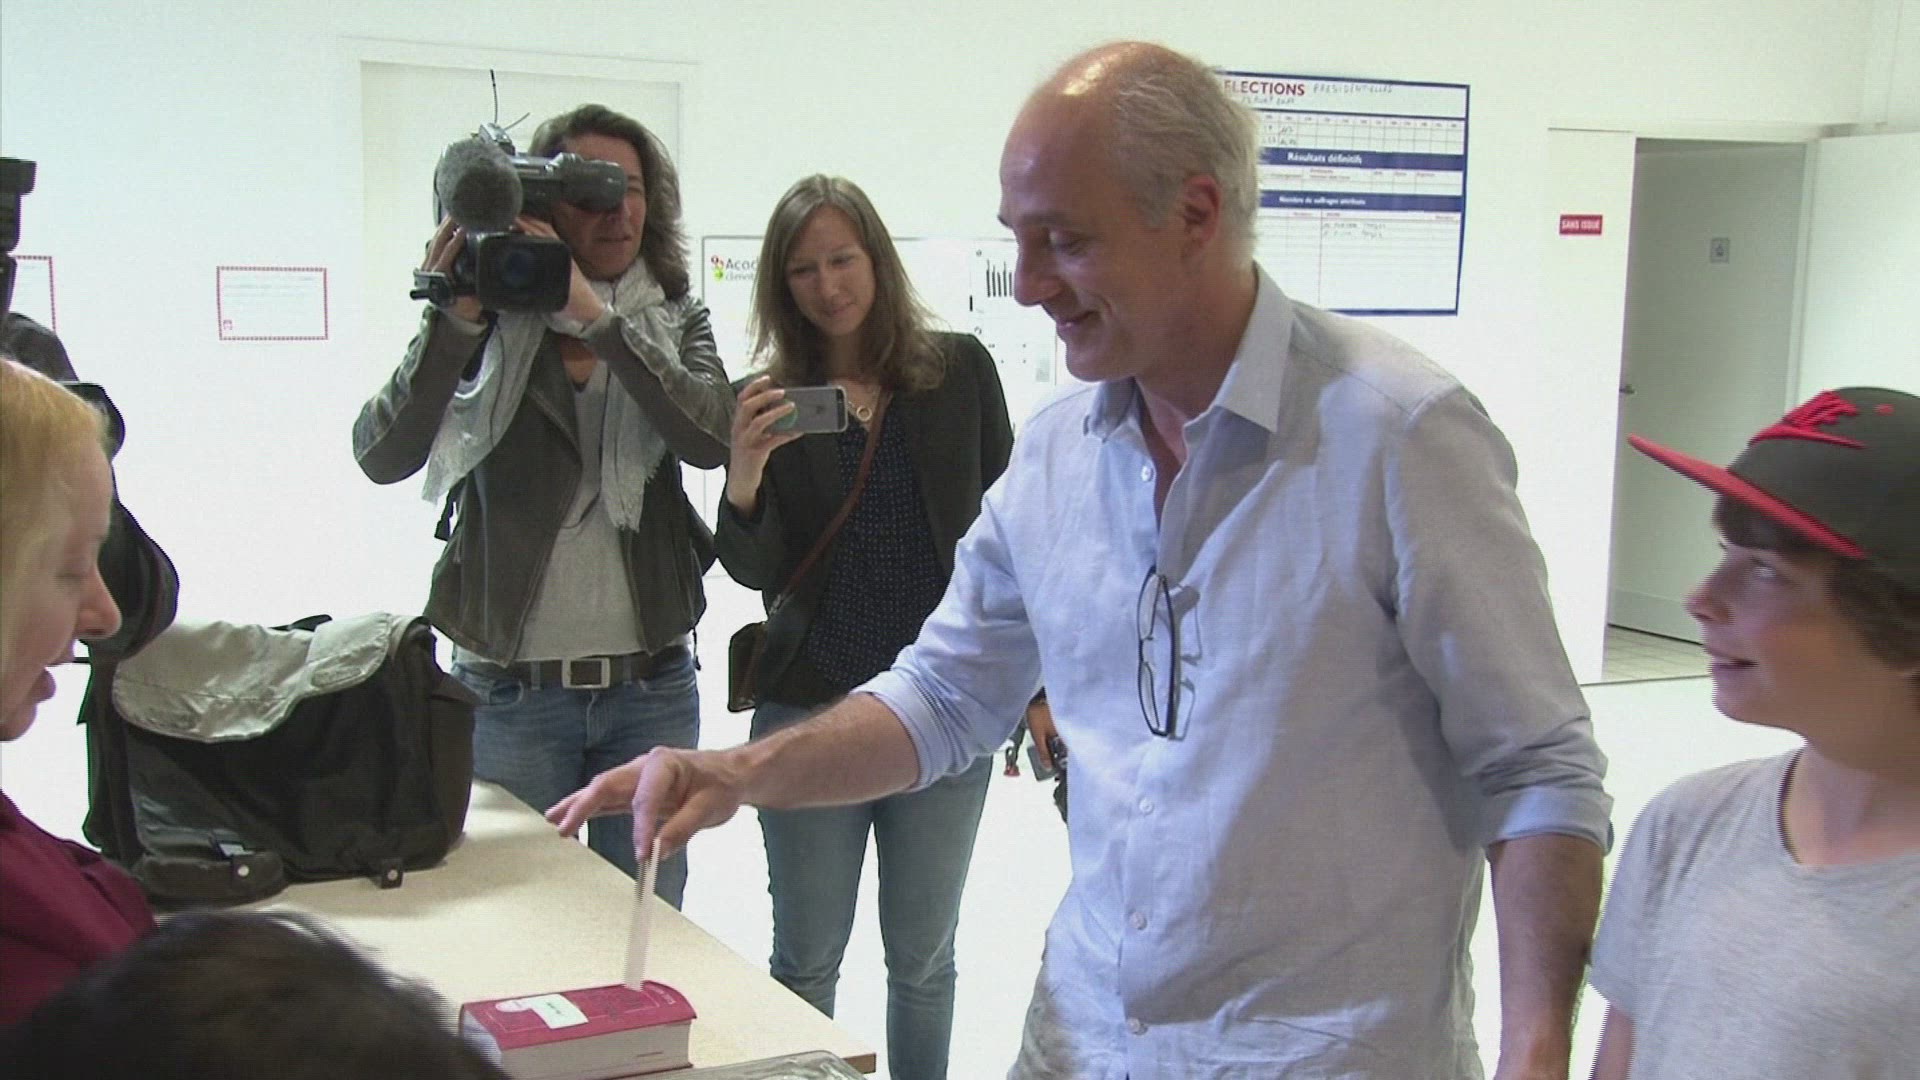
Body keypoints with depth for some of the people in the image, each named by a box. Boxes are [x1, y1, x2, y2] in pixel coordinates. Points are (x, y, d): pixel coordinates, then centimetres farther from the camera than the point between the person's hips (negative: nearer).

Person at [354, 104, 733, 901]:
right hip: (510, 687, -2)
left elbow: (710, 437, -15)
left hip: (651, 685, 2)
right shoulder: (492, 325, -2)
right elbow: (381, 457, -14)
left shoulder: (675, 322, 5)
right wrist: (453, 319, -24)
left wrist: (594, 317, -21)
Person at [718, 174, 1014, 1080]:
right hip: (810, 708, 0)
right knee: (806, 958, 9)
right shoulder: (769, 401, -1)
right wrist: (743, 482, -26)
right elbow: (758, 572, -6)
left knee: (923, 958, 13)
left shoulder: (959, 370, 0)